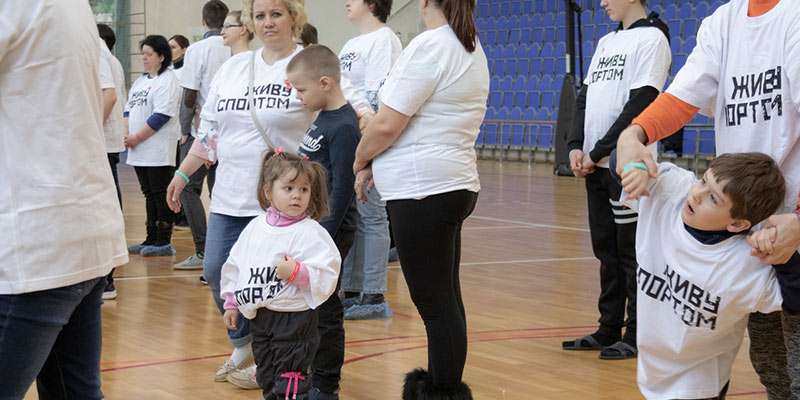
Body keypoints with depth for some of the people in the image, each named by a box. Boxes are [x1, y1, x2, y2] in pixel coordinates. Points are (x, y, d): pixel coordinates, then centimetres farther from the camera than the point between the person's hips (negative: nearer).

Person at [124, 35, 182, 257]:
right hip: (140, 151, 9)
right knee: (150, 195, 12)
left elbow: (161, 115, -17)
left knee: (161, 196, -6)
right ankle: (151, 240, 17)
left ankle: (164, 242, -2)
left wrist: (137, 138, -15)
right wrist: (127, 134, 1)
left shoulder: (167, 80, -9)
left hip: (158, 151, -9)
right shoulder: (140, 81, 19)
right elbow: (129, 109, 19)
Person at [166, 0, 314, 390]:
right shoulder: (233, 67, 13)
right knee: (216, 271, 6)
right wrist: (183, 173, 19)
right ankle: (242, 347, 27)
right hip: (229, 196, 6)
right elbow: (210, 127, 19)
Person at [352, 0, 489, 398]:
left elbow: (387, 125, -16)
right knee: (445, 298, 16)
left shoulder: (429, 46, -15)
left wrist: (360, 161, 3)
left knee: (435, 304, -6)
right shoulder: (471, 48, 14)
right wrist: (377, 163, 13)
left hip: (422, 190, -10)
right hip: (454, 183, 10)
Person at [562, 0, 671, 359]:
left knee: (632, 252, -2)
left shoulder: (651, 39, -7)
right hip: (596, 165, 7)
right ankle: (609, 330, 19)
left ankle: (636, 336, 4)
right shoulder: (606, 42, 17)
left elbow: (640, 105, -15)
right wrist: (576, 147, -1)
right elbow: (585, 96, 14)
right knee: (606, 250, 11)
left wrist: (598, 152, -14)